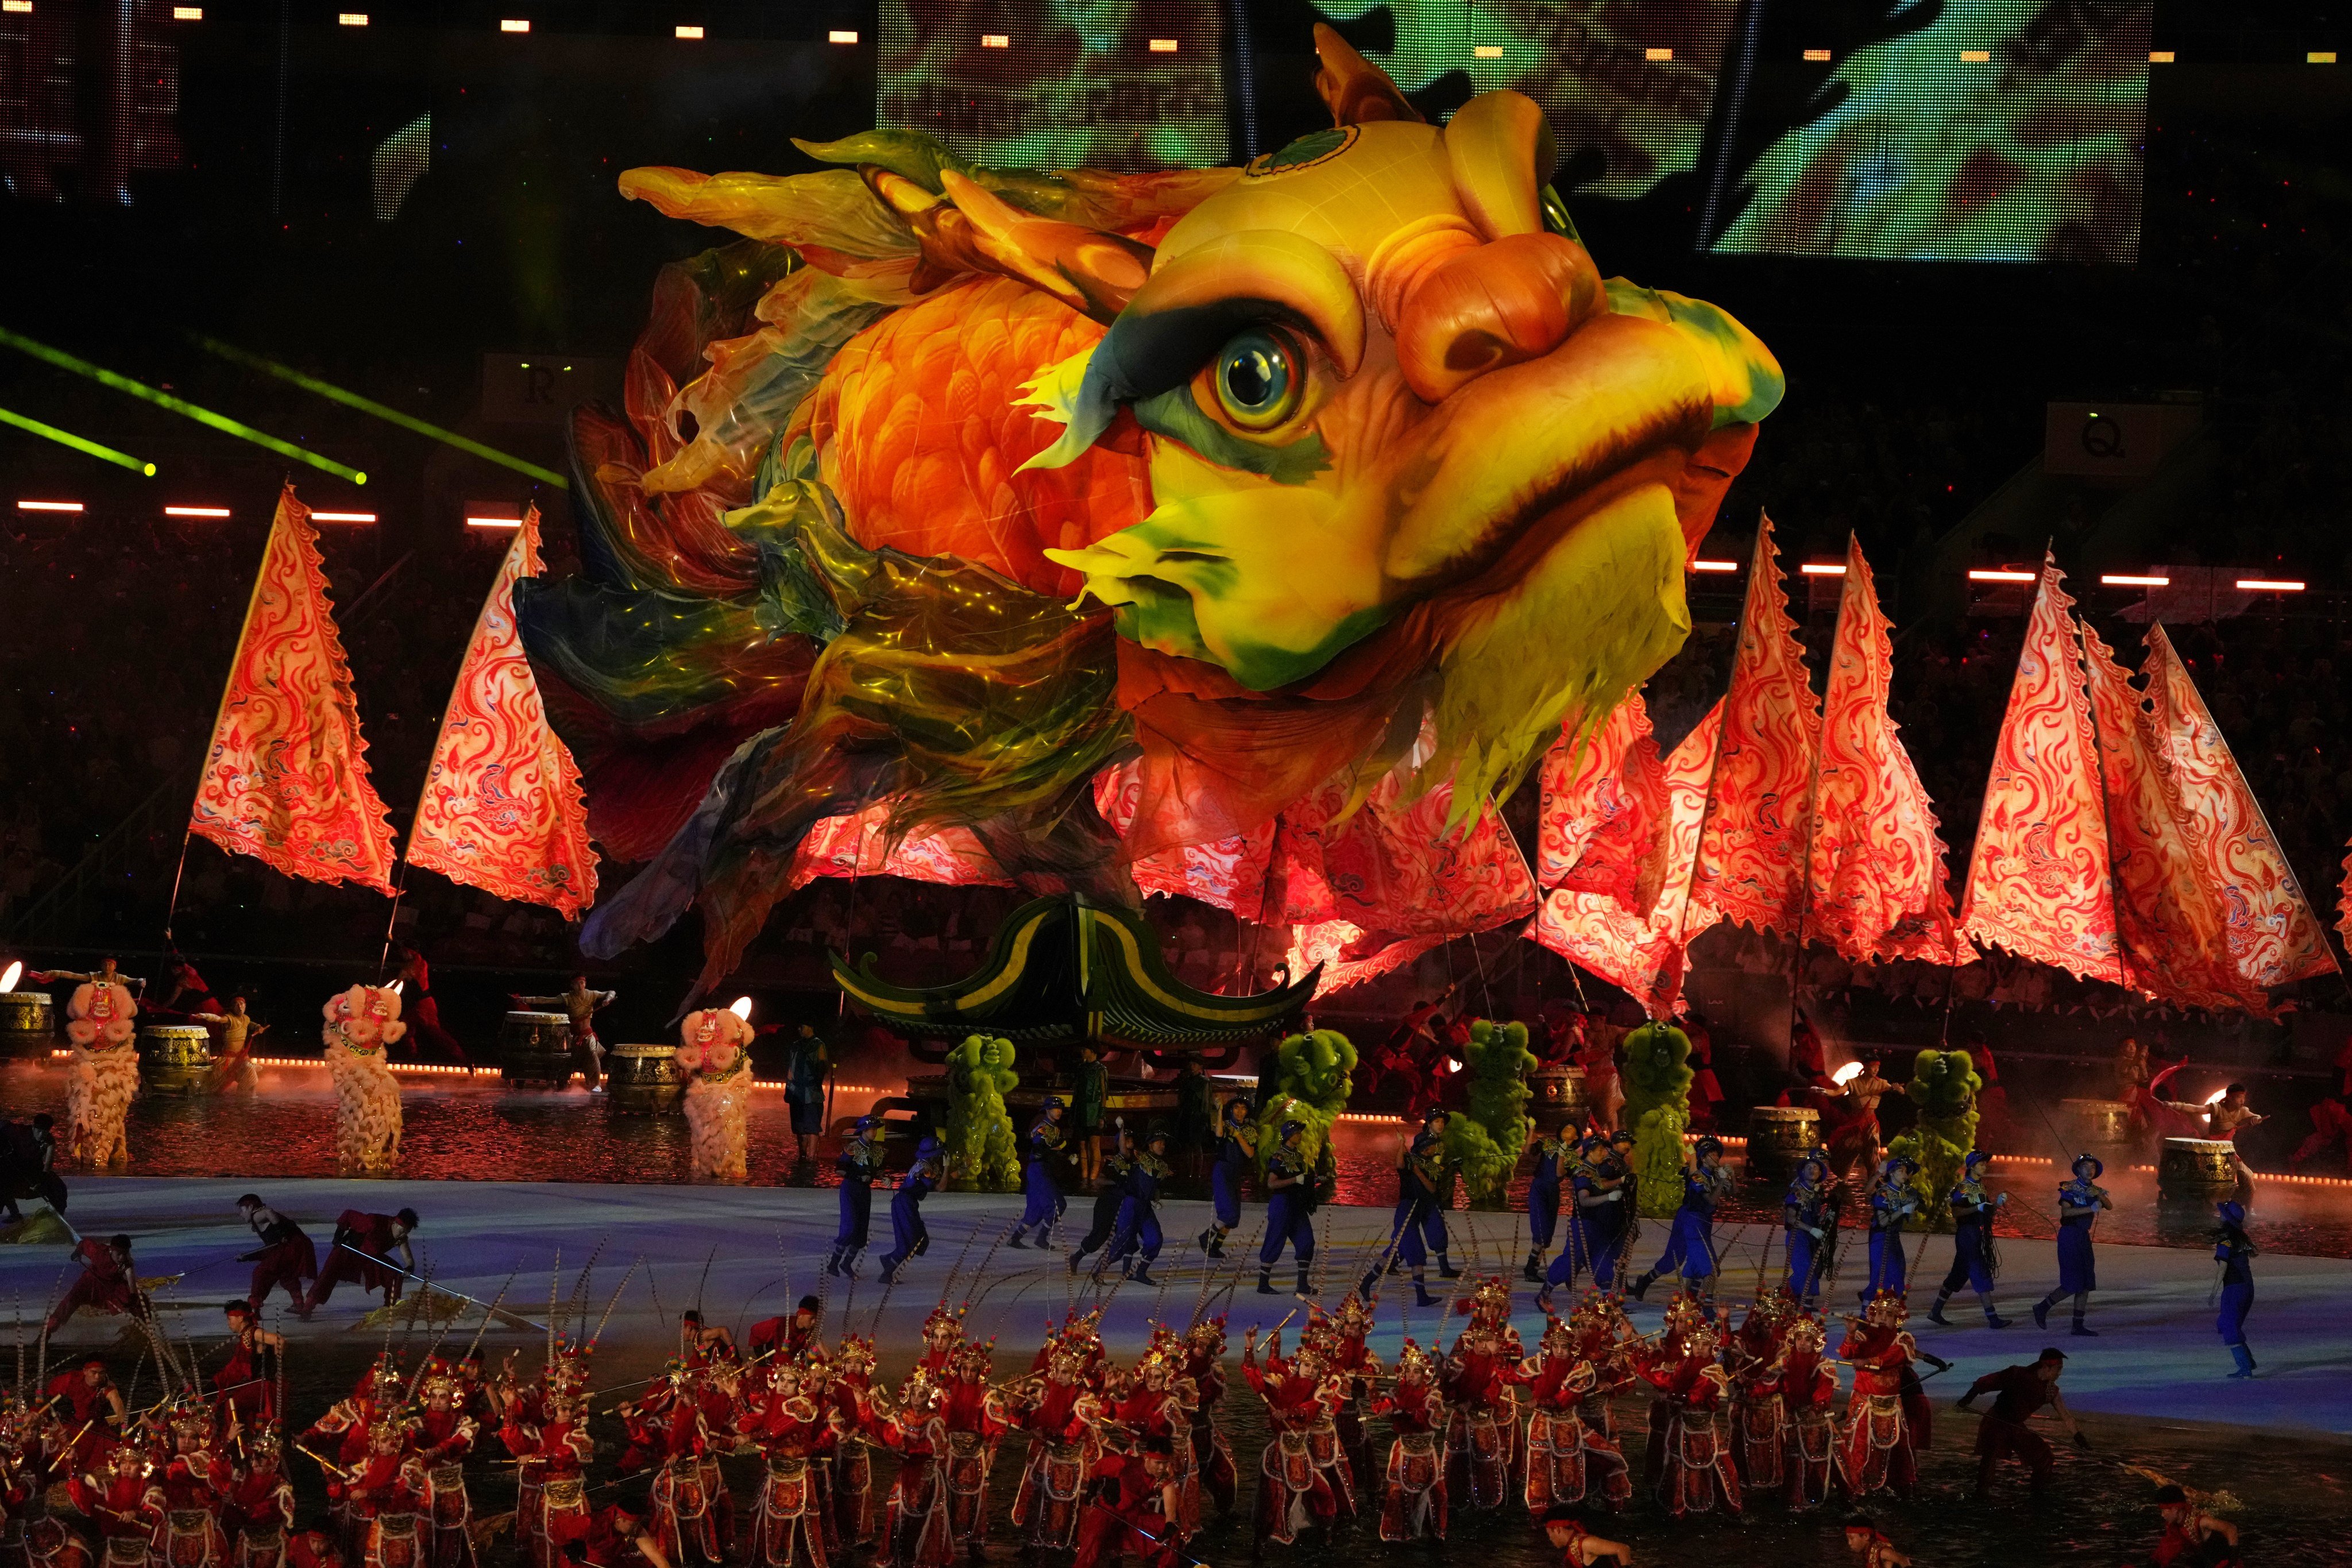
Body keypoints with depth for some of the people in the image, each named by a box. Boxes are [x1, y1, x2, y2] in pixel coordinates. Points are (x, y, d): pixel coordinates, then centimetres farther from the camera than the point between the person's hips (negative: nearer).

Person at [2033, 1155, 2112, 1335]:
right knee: (2073, 1284, -11)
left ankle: (2078, 1325, 9)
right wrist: (2090, 1209, -26)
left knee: (2086, 1284, 4)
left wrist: (2100, 1195, -21)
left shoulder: (2095, 1190, 11)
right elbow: (2066, 1211, -22)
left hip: (2084, 1236, 7)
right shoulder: (2069, 1188, -9)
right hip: (2069, 1235, -7)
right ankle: (2042, 1308, 9)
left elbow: (2110, 1206, -3)